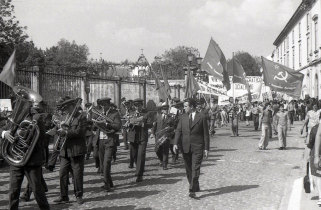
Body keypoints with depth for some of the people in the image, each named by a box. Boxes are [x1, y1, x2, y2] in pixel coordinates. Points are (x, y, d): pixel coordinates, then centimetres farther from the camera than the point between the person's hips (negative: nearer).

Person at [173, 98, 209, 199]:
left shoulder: (201, 118, -2)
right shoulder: (183, 117, 9)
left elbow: (206, 134, 0)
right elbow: (178, 130, 4)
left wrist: (206, 148, -3)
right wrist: (175, 143, -11)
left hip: (197, 148, -4)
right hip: (185, 147, 4)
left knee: (195, 169, -10)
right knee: (188, 170, 10)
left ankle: (192, 191, -13)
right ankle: (195, 187, 27)